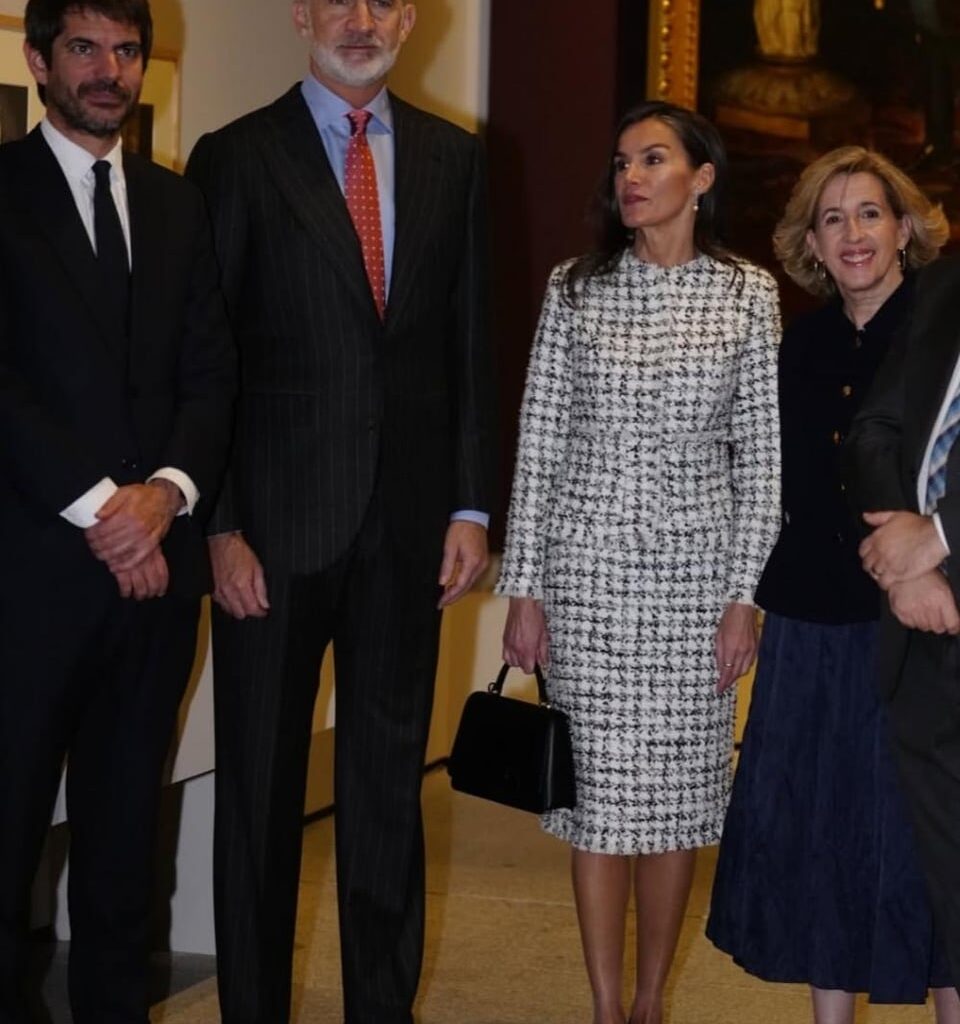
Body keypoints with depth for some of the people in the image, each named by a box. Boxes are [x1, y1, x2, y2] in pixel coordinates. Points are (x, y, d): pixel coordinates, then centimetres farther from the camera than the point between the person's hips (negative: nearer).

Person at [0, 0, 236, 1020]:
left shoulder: (177, 203, 15)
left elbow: (210, 372, 10)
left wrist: (168, 491, -8)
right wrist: (99, 506, -14)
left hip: (154, 556, 5)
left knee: (125, 822, 12)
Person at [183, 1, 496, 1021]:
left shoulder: (452, 158, 9)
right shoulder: (236, 157, -2)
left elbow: (471, 344, 10)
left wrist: (471, 505, 3)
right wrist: (218, 525, -10)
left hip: (408, 519, 3)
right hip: (277, 519, -3)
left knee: (390, 778, 12)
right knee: (259, 784, 7)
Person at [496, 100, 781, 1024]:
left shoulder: (748, 295, 2)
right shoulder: (575, 288, 2)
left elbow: (762, 455, 2)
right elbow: (538, 442, 2)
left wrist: (746, 594, -4)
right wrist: (522, 586, -2)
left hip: (695, 566, 0)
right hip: (587, 563, 0)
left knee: (678, 786, 4)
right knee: (600, 781, 2)